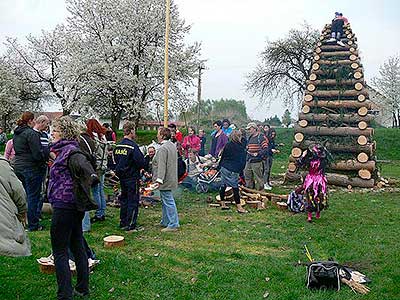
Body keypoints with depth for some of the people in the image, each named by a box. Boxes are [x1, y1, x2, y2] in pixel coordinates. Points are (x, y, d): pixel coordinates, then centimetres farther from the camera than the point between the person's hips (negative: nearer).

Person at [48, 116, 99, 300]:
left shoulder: (69, 151, -17)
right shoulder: (64, 150, 12)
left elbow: (81, 162, -34)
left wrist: (91, 176, -46)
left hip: (64, 207, -10)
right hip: (73, 207, 10)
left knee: (59, 251, -2)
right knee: (77, 247, 17)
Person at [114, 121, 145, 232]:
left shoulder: (118, 146, 6)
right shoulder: (133, 146, -18)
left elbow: (116, 161, 14)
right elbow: (141, 162, -19)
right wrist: (139, 167, 1)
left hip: (122, 177, 8)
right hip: (132, 178, -8)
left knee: (124, 200, 17)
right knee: (133, 201, 0)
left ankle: (123, 223, 24)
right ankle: (131, 225, 4)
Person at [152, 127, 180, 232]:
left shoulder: (163, 148, -19)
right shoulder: (172, 145, 13)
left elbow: (161, 166, -25)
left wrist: (159, 180, -27)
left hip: (166, 180, -10)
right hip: (171, 179, 10)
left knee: (168, 202, -5)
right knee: (166, 201, 19)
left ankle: (173, 224, 0)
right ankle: (165, 222, 29)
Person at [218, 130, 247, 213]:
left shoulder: (227, 145, 6)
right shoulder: (241, 148, -8)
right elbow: (243, 160, -5)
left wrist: (220, 166, 22)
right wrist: (240, 169, 5)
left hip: (224, 168, 6)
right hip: (233, 170, -6)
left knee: (223, 186, 11)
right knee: (235, 188, -4)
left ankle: (222, 204, 20)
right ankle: (239, 207, -1)